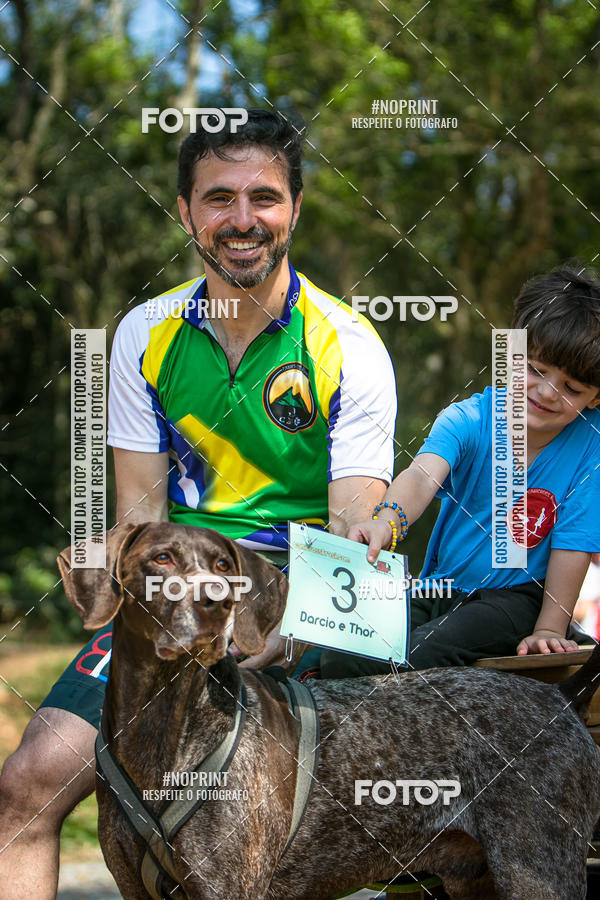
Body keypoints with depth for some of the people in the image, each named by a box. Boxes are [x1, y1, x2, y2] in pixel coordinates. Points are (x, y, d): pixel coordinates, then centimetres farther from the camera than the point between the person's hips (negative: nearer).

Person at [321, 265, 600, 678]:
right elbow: (423, 474, -28)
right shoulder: (470, 419, -8)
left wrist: (549, 631, -13)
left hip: (517, 596, -3)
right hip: (438, 590, 3)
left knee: (421, 655, -30)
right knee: (340, 660, -19)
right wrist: (388, 520, -50)